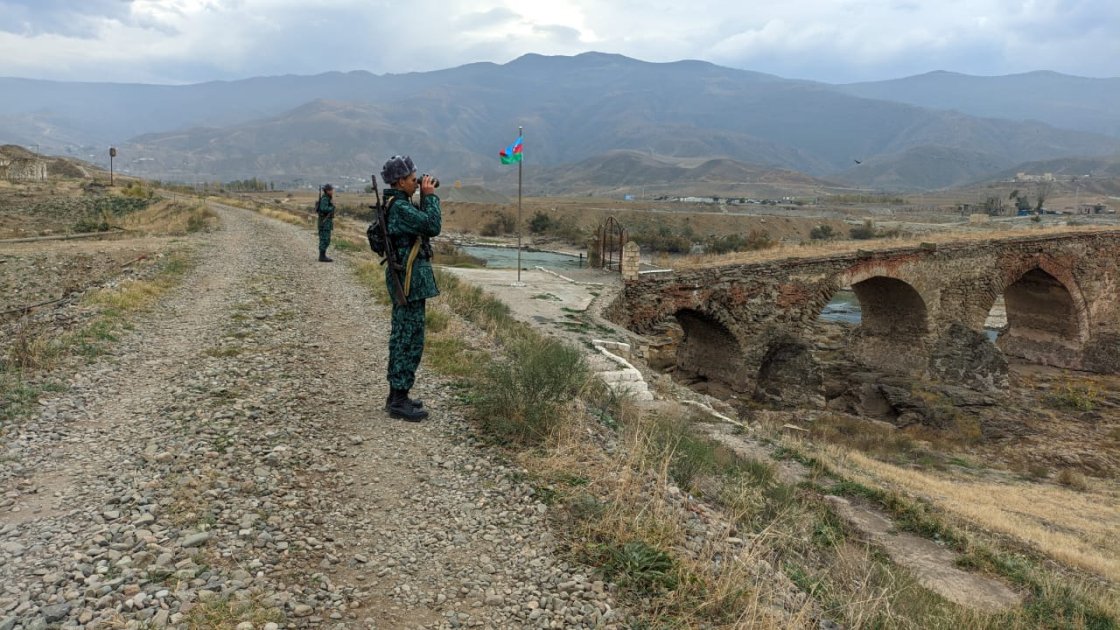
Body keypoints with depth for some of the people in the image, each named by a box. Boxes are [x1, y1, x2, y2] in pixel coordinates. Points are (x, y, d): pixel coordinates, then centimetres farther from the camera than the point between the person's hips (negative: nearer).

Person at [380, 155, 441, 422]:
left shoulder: (394, 203, 13)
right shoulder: (400, 207, -19)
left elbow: (423, 223, 19)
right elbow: (433, 226, -23)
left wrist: (425, 197, 9)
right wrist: (430, 195, -13)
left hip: (404, 280, 11)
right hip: (411, 280, -11)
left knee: (402, 338, 16)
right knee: (411, 340, -6)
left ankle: (396, 395, 25)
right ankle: (399, 401, 0)